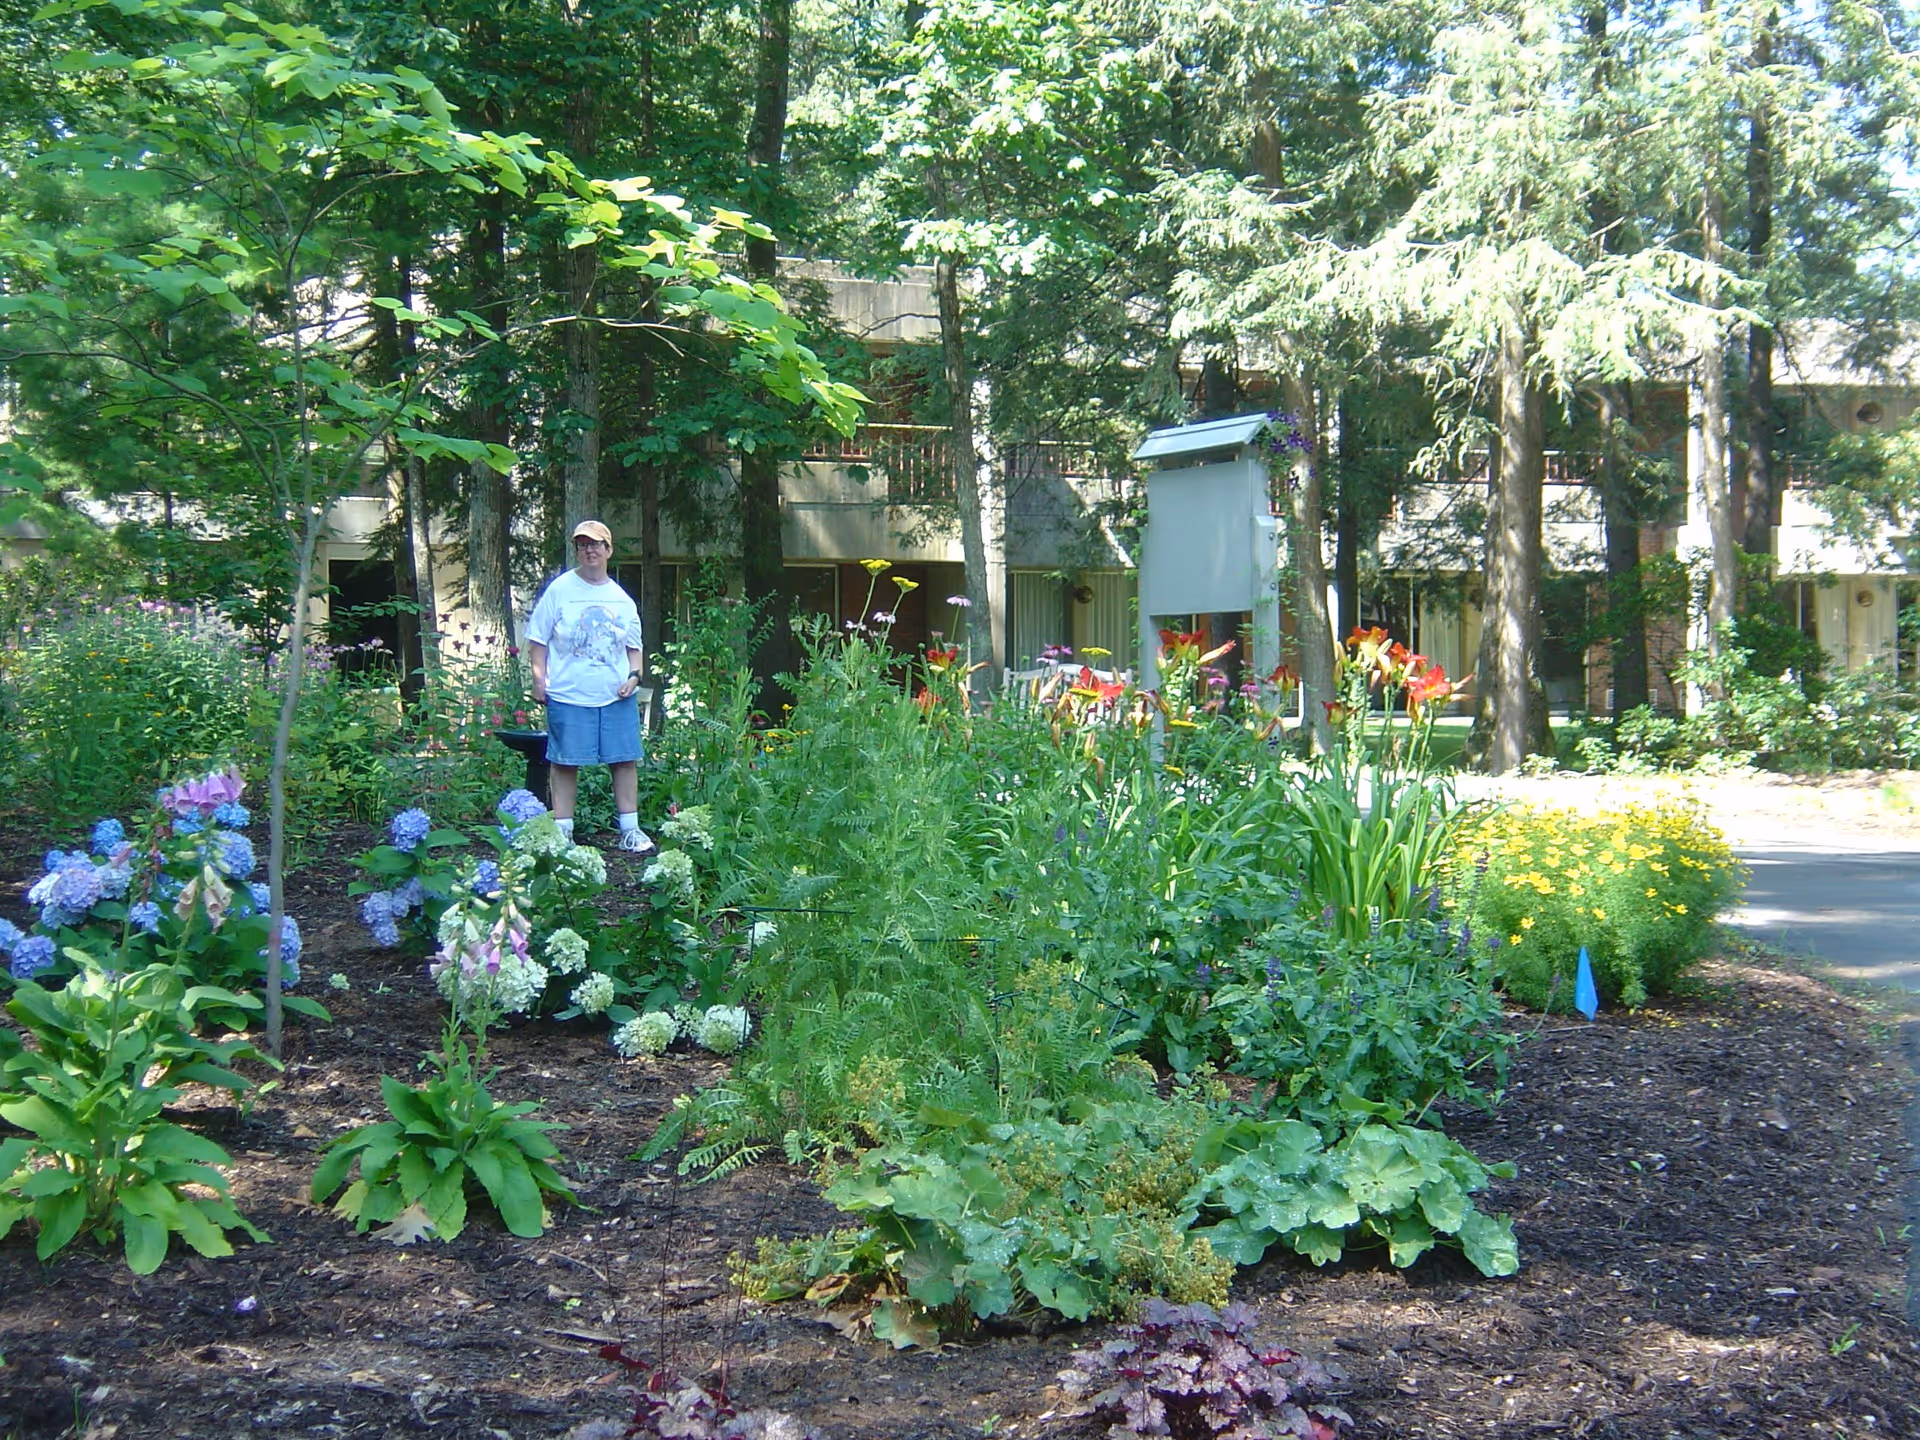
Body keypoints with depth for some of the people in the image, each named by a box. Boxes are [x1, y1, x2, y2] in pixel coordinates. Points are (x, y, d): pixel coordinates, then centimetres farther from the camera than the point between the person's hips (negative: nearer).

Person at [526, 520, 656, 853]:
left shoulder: (622, 599, 11)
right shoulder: (559, 591, 2)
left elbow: (634, 646, 19)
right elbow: (538, 640, 4)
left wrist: (634, 676, 2)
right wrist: (539, 680, -5)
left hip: (617, 696, 3)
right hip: (568, 695, -3)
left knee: (625, 760, 2)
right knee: (564, 762, 0)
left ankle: (630, 829, 11)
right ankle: (562, 831, 8)